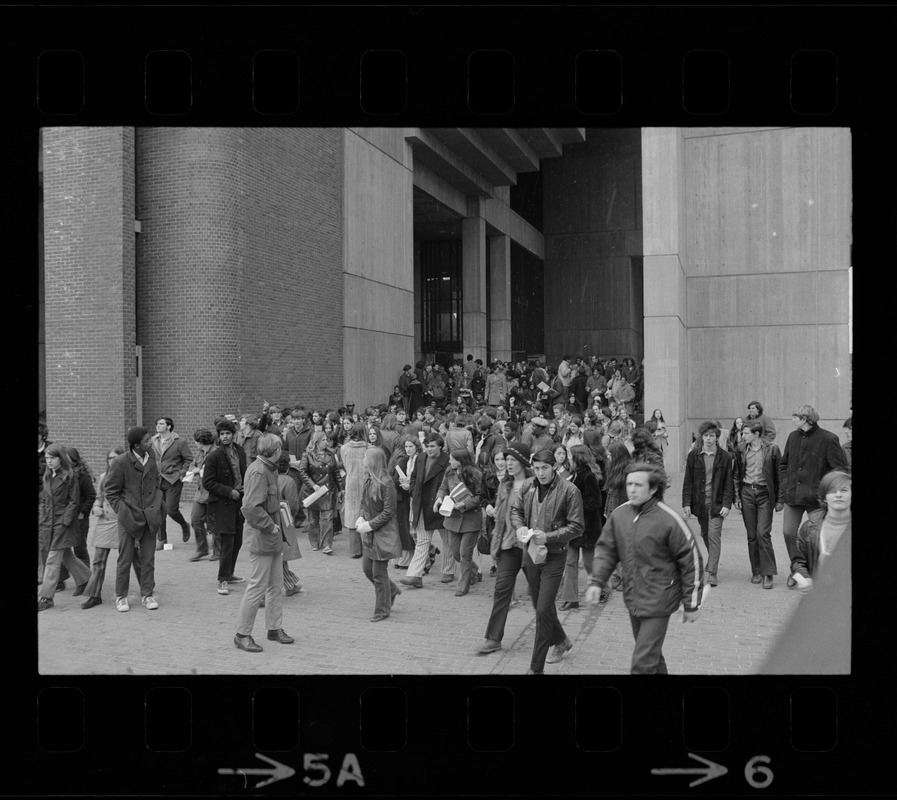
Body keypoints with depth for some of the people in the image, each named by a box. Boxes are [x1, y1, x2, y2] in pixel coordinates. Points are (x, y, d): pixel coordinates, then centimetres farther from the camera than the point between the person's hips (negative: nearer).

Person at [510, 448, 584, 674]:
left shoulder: (569, 491, -13)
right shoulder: (529, 487, 1)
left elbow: (576, 527, -12)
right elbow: (515, 510, 15)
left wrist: (548, 536, -22)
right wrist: (519, 527, -6)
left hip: (554, 556, -5)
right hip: (530, 553, 6)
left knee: (543, 610, -7)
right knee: (540, 605, 19)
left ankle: (536, 668, 3)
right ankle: (561, 642, 46)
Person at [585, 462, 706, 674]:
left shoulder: (668, 520, -17)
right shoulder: (619, 514, -2)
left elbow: (692, 561, -10)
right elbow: (605, 549, 8)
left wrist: (691, 605, -5)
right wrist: (596, 581, -6)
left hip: (658, 602, -6)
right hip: (632, 600, 6)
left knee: (642, 664, -6)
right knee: (652, 656, 23)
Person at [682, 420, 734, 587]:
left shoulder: (724, 457, -1)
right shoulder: (693, 455, 2)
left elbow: (728, 483, 0)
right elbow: (688, 482, 3)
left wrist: (726, 504, -9)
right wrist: (686, 503, -4)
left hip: (716, 503, -2)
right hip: (699, 502, 3)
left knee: (714, 535, -10)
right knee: (705, 535, 14)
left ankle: (712, 573, -8)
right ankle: (712, 559, 39)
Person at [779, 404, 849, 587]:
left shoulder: (828, 439, -11)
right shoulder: (793, 437, 8)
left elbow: (841, 469, -9)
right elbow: (783, 463, 20)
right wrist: (785, 483, 9)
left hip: (816, 498, -6)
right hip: (792, 496, 6)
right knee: (788, 532, 7)